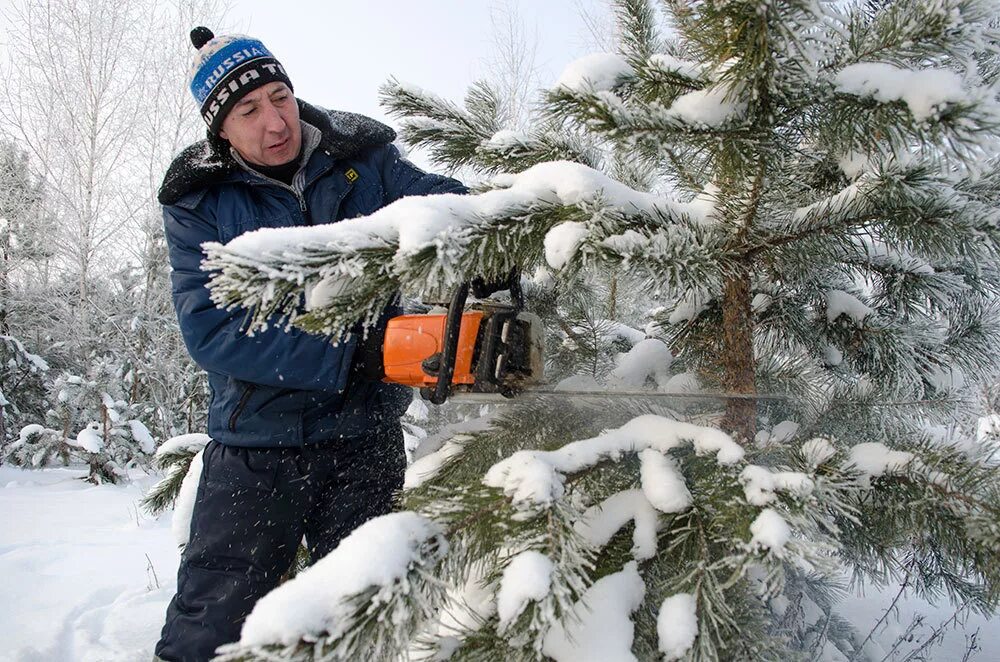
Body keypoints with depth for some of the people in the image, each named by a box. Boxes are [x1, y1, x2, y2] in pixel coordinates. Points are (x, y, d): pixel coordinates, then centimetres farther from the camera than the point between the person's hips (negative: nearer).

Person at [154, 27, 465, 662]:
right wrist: (353, 353, -23)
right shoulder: (198, 202, -5)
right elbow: (210, 328, -15)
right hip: (254, 449, -1)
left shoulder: (364, 160, 0)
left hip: (364, 441, 1)